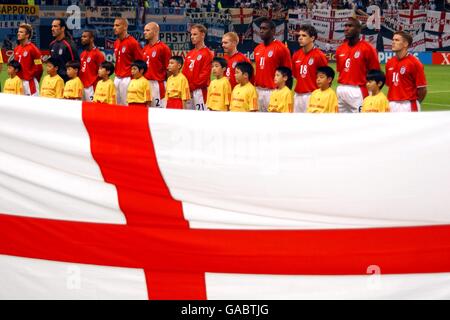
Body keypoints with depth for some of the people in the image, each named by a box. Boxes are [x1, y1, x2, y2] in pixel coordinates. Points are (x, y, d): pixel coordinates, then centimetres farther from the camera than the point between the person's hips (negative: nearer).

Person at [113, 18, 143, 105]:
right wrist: (117, 72, 15)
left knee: (127, 104, -7)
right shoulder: (116, 43, 13)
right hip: (117, 78, 8)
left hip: (127, 78, -8)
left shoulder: (132, 42, -11)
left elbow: (140, 62, -9)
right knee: (117, 104, 10)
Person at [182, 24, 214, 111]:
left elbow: (205, 74, -13)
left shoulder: (207, 53, -6)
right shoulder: (189, 54, 17)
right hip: (187, 91, 7)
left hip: (199, 91, -7)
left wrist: (192, 86, -13)